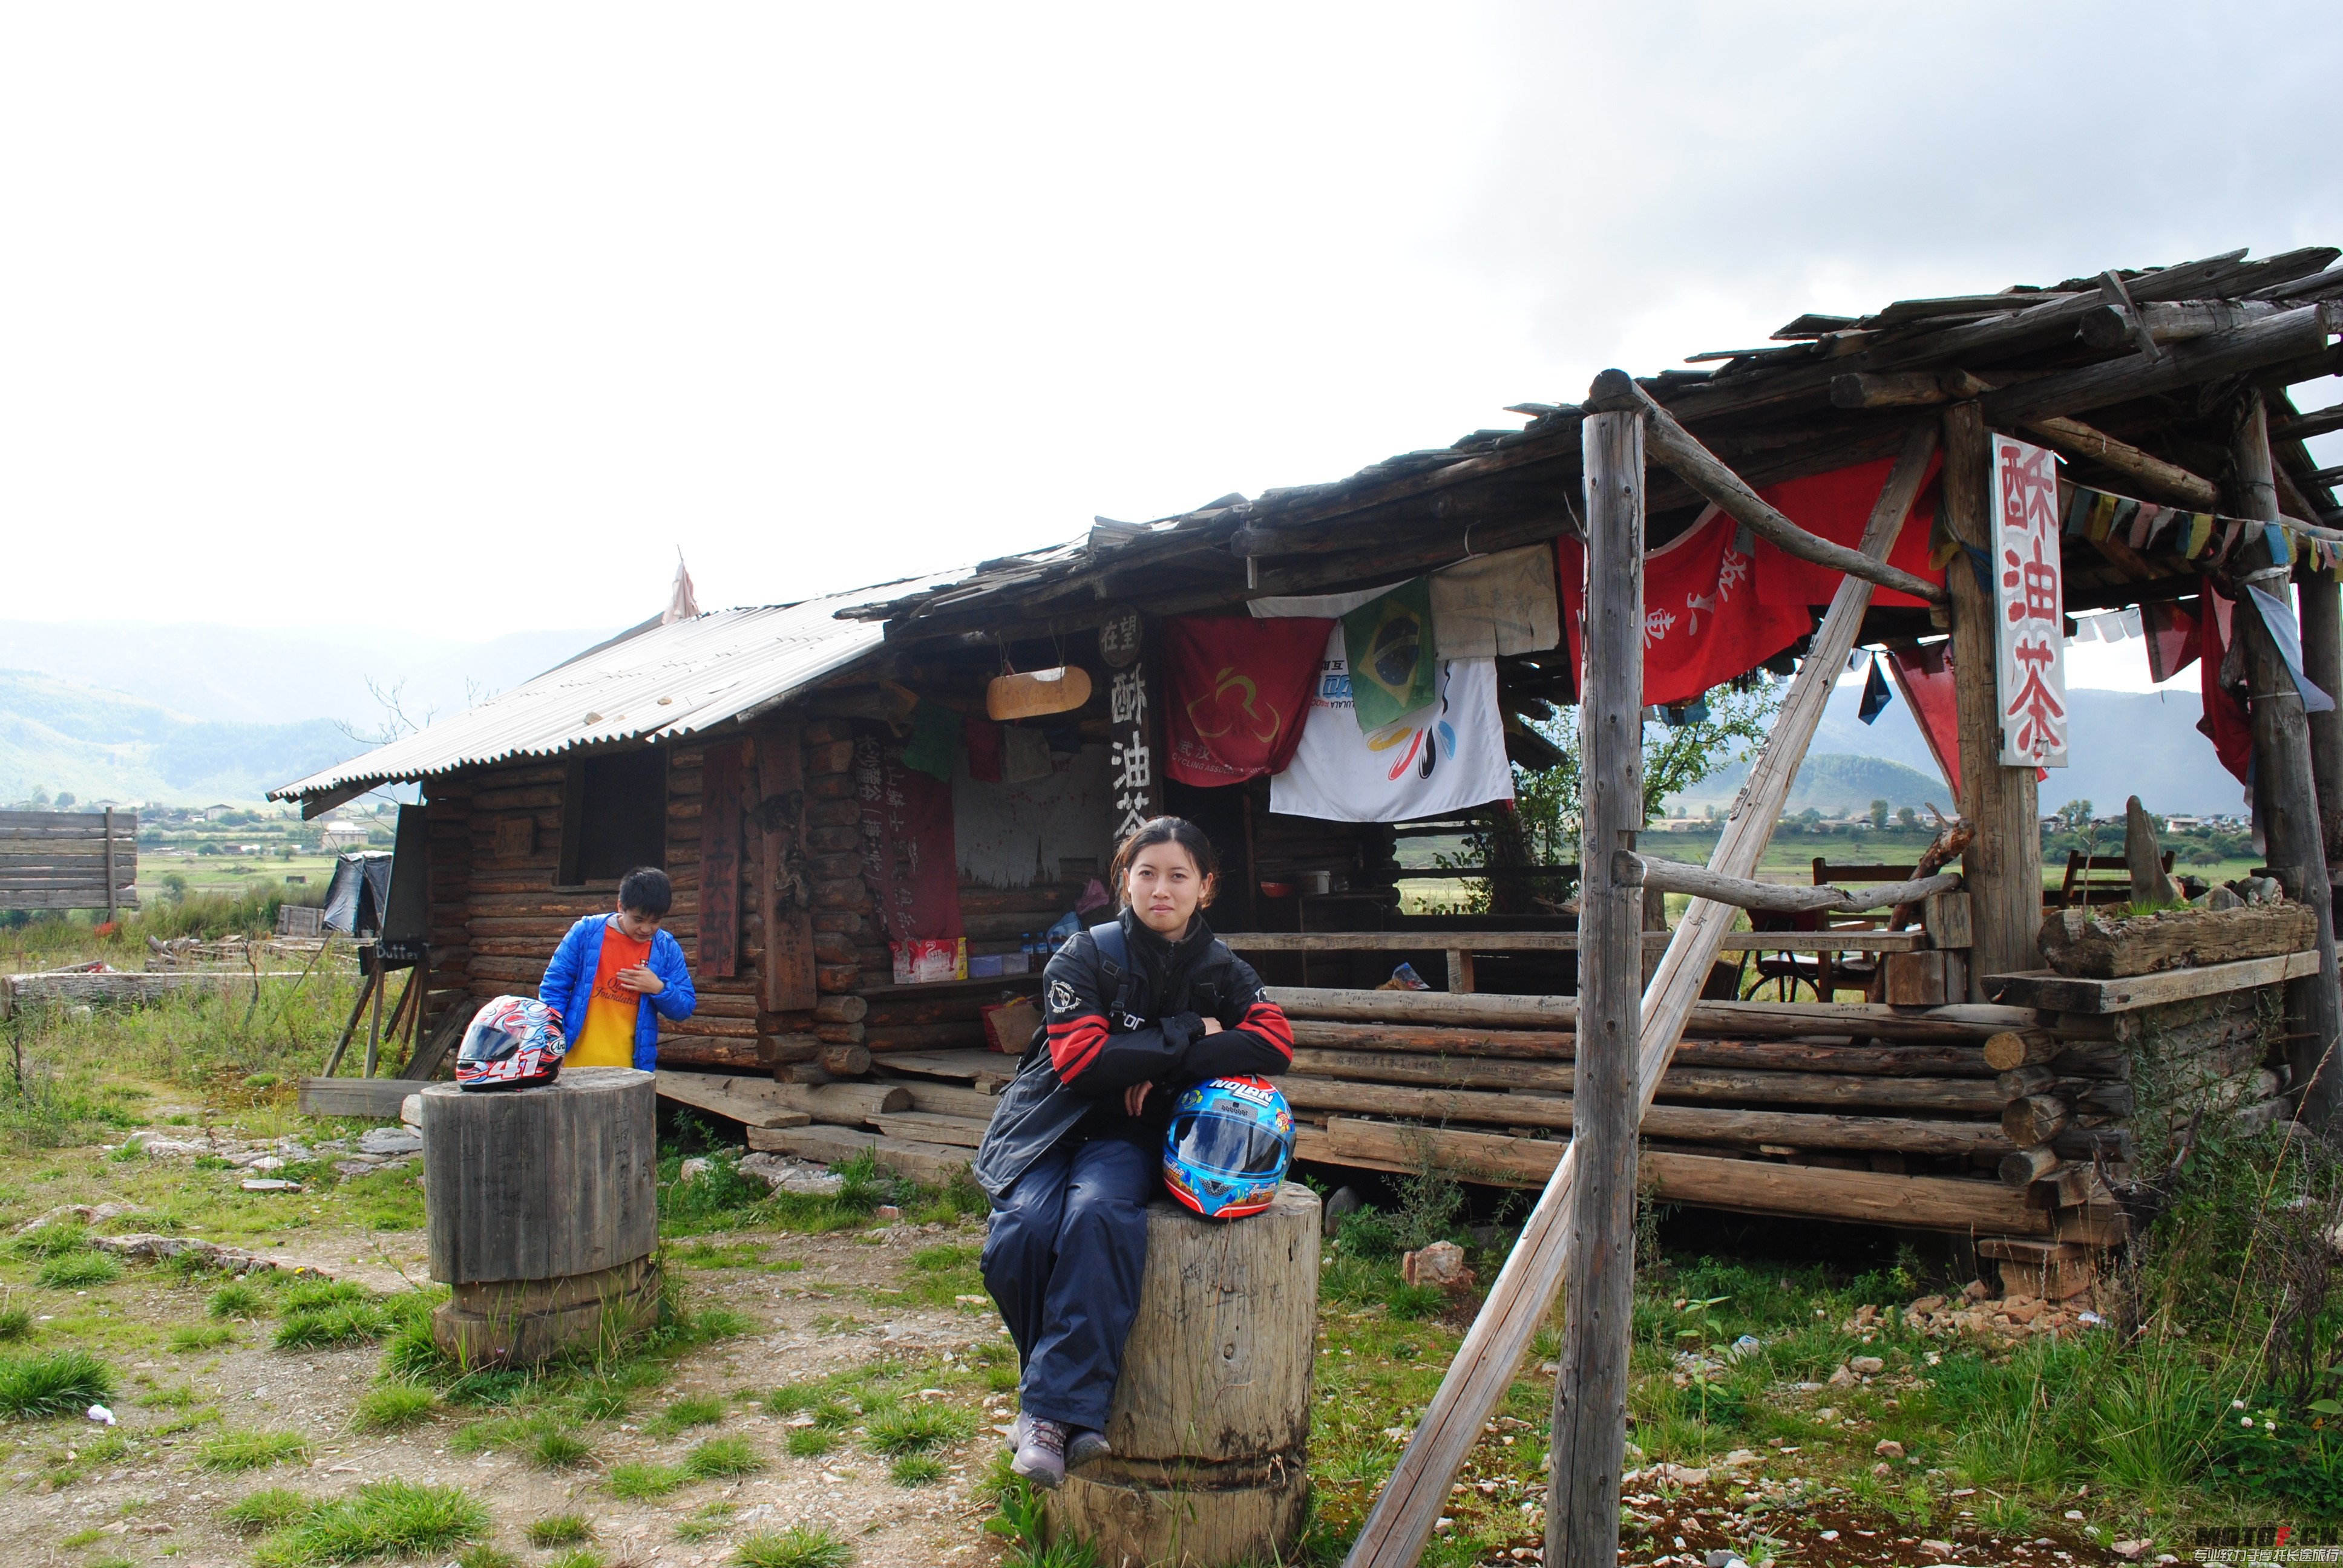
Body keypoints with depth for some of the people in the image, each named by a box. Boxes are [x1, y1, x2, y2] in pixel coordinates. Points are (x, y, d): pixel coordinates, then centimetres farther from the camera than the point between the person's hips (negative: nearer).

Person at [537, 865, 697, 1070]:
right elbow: (553, 987, 2)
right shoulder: (586, 932, -3)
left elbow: (685, 1008, 6)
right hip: (578, 1065, -1)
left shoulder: (668, 950, 2)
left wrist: (659, 989, -14)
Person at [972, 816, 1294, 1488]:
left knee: (1097, 1217, -34)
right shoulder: (1085, 957, -3)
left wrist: (1161, 1068, -18)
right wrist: (1188, 1035, -14)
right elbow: (1080, 1059, -16)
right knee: (1019, 1236, -29)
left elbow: (1275, 1043, -13)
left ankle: (1053, 1409, -29)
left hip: (1134, 1136, 0)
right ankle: (1076, 1399, -9)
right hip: (1054, 1127, 0)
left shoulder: (1223, 972, 5)